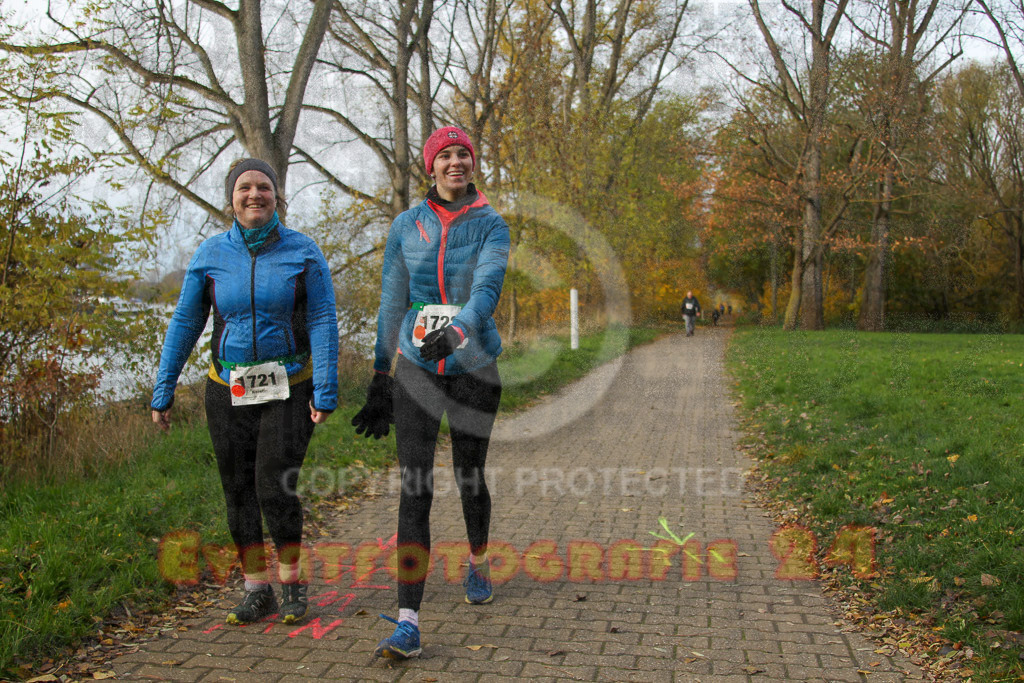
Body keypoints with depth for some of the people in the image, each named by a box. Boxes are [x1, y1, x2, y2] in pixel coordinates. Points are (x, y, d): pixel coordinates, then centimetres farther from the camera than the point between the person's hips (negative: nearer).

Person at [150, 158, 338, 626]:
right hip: (229, 391, 3)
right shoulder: (211, 254, 2)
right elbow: (185, 322, 5)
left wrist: (326, 391, -14)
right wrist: (163, 391, 4)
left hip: (288, 387, -3)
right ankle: (256, 591, 21)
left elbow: (323, 321, -7)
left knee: (275, 486, -10)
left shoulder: (303, 252, -4)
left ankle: (292, 580, 14)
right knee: (238, 491, 6)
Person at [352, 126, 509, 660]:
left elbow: (488, 288, -18)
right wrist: (379, 380, 9)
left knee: (469, 477, 13)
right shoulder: (405, 227, 4)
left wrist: (456, 330, -40)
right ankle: (408, 621, -6)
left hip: (473, 365, 0)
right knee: (414, 489, -8)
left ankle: (478, 565, 43)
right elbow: (391, 305, 8)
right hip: (416, 367, 1)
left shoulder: (490, 225, -2)